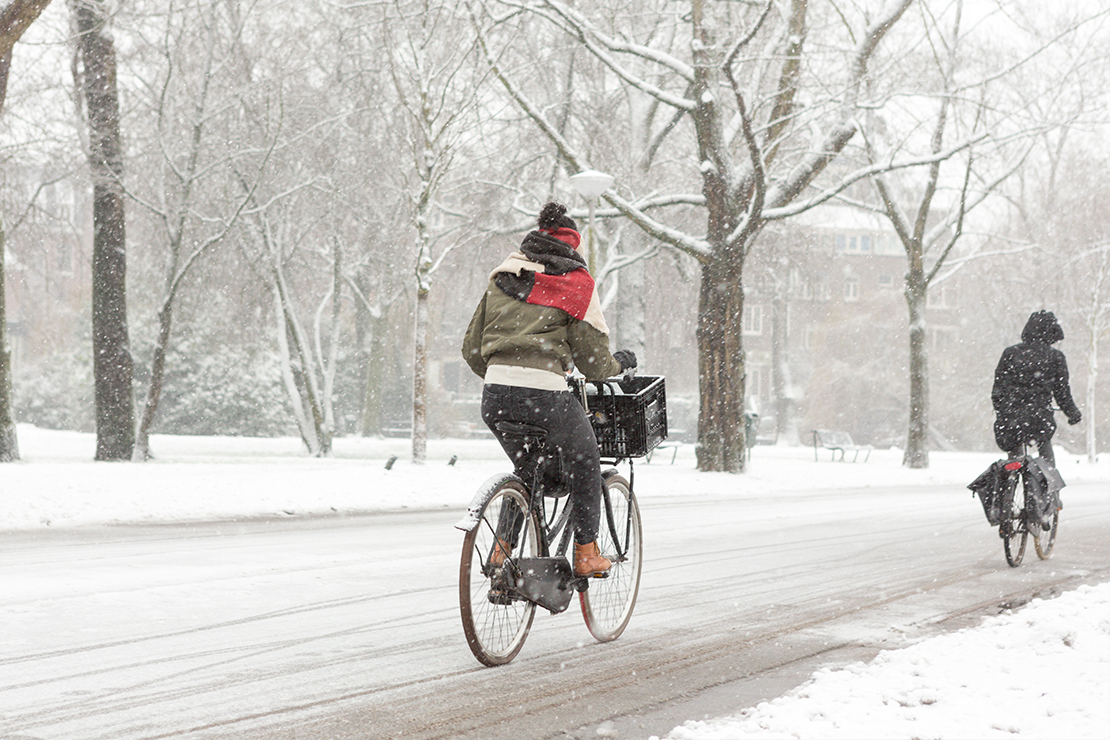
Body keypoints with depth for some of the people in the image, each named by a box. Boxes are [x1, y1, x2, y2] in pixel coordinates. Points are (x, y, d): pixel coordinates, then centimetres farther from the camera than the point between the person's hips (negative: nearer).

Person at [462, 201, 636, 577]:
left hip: (495, 395, 5)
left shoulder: (502, 278, 17)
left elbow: (472, 349, 17)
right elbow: (593, 361, 4)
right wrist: (620, 362, 25)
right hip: (545, 395, -5)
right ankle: (586, 553, 22)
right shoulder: (576, 285, 3)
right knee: (584, 465, 19)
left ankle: (502, 549, 20)